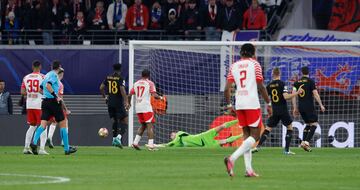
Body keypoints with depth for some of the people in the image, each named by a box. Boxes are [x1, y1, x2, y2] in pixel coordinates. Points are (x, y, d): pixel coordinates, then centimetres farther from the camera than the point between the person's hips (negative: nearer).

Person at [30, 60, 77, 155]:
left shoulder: (47, 75, 16)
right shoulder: (54, 75, -8)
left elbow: (41, 88, 20)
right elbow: (48, 85, -23)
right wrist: (56, 97, -21)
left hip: (45, 101, 7)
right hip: (53, 101, -7)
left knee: (43, 125, -3)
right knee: (62, 124, 5)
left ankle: (34, 142, -27)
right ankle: (67, 148, 10)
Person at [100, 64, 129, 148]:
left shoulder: (108, 78, 7)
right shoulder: (120, 78, -10)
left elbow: (101, 88, 8)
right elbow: (122, 90, -20)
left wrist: (104, 97, 23)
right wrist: (126, 101, -21)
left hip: (110, 102, 6)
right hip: (119, 102, -6)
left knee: (115, 120, 21)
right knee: (124, 120, -1)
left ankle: (114, 138, 18)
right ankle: (119, 137, -20)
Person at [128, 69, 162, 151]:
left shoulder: (136, 83, 13)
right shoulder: (150, 83, -3)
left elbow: (130, 95, 11)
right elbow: (154, 95, -13)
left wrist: (129, 103, 26)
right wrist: (160, 97, 5)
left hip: (138, 107, 6)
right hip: (146, 107, -6)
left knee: (143, 125, 17)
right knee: (150, 125, -5)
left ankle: (135, 142, 8)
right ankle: (151, 145, -12)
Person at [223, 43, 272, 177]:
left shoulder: (234, 66, 12)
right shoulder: (254, 64, -1)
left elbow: (227, 88, 6)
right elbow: (261, 87, -6)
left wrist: (229, 105, 16)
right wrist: (268, 103, 2)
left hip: (239, 104, 5)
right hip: (252, 103, -5)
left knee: (247, 135, 12)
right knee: (255, 135, -3)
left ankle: (248, 169, 5)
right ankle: (232, 158, -23)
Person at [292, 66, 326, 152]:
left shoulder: (297, 82, 8)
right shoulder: (311, 81, -6)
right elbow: (315, 94, -10)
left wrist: (295, 108, 10)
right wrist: (321, 105, -3)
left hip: (300, 106, 6)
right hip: (309, 106, -6)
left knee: (308, 124, 19)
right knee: (314, 123, 0)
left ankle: (303, 142, 8)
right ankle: (306, 142, -16)